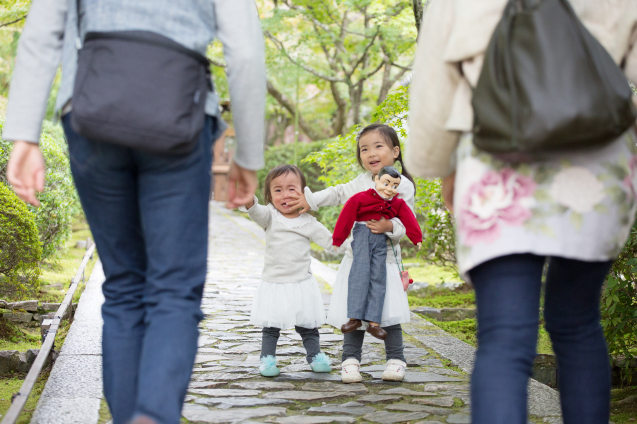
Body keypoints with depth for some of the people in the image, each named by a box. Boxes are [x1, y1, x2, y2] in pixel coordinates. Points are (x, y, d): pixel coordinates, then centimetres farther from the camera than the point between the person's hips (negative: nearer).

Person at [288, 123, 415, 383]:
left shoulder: (402, 186, -3)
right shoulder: (361, 182, 12)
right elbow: (338, 193, 28)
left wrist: (389, 226, -25)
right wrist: (310, 200, 29)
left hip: (385, 258, -4)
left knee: (389, 313, -5)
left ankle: (395, 360, 9)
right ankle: (351, 358, 9)